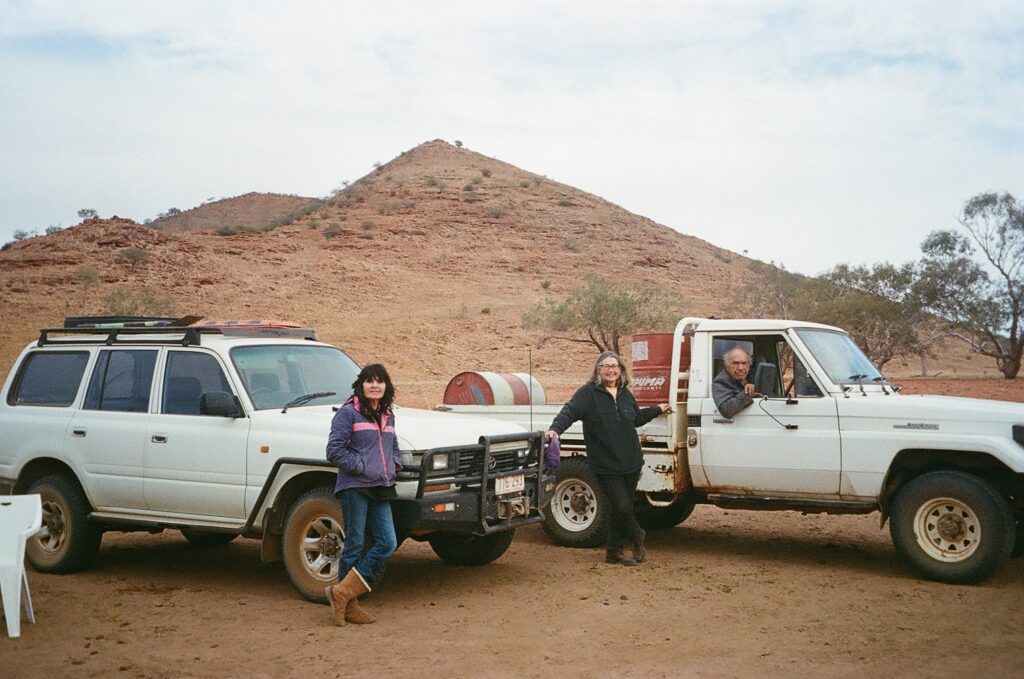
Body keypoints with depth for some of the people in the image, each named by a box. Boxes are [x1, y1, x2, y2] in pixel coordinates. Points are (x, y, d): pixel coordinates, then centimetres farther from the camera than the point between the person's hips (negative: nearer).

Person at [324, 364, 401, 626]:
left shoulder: (387, 416, 16)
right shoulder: (348, 413, -5)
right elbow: (334, 450, -11)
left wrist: (395, 464, 10)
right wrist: (362, 466, -14)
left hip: (381, 488, 7)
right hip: (354, 487, -7)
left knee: (388, 543, -2)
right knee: (355, 545, -2)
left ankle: (344, 594, 5)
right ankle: (348, 604, 10)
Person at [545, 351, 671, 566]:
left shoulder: (625, 394, 14)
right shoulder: (587, 393, -5)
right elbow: (569, 411, -18)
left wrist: (657, 410, 35)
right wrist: (555, 429, -34)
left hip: (631, 463, 6)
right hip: (606, 466, -5)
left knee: (621, 509, 9)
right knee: (622, 507, -9)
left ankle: (614, 551, 23)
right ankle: (637, 538, 19)